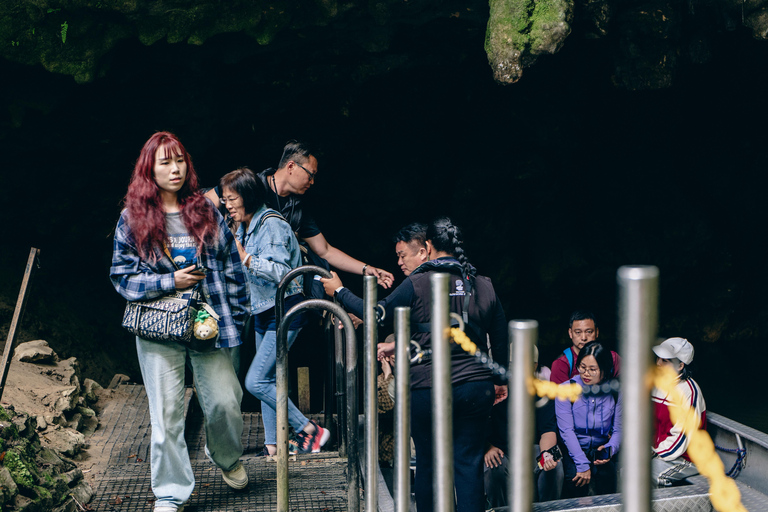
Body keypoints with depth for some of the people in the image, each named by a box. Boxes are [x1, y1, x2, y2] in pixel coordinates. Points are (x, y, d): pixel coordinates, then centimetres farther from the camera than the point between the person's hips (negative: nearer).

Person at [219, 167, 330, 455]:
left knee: (256, 382, -13)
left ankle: (309, 430, -2)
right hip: (263, 313, 9)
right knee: (268, 381, 11)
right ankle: (273, 445, 20)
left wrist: (244, 257, -28)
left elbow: (280, 272, -25)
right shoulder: (244, 228, 10)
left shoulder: (272, 224, -17)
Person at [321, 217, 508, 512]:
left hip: (429, 389, -3)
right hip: (476, 388, 3)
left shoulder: (417, 284, -9)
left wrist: (339, 291, 16)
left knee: (427, 463, 12)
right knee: (469, 463, 8)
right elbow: (500, 342, 11)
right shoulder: (484, 286, 4)